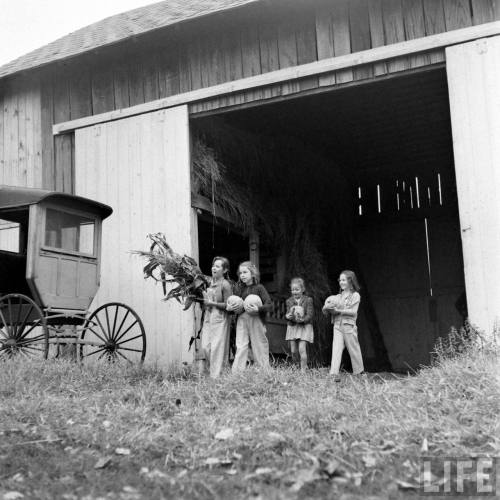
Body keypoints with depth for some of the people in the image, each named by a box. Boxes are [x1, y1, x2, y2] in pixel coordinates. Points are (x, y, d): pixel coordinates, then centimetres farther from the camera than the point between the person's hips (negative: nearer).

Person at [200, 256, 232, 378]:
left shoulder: (225, 285, -9)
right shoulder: (209, 282, 12)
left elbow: (227, 305, -11)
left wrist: (212, 303, -15)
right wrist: (203, 299, 4)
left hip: (220, 319, -7)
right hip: (208, 318, 7)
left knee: (217, 348, -6)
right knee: (205, 346, 3)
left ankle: (216, 376, -1)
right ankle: (212, 370, 17)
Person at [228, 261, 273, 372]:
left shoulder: (259, 288, -1)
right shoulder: (239, 288, 12)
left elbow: (270, 305, -7)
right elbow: (233, 304, 18)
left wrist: (258, 309, -23)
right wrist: (230, 308, -4)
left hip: (256, 320, -3)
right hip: (241, 320, 3)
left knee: (260, 350, 3)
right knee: (240, 348, -2)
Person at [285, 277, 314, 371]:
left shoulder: (308, 300, -5)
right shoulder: (289, 301, 7)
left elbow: (309, 315, -10)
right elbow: (288, 313, 6)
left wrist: (302, 320, -28)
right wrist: (287, 316, -18)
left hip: (304, 326, -4)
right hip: (292, 327, 4)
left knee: (302, 349, -13)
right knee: (293, 351, 5)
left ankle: (303, 370, -6)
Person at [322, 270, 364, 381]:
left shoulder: (355, 295, 1)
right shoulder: (337, 297, 13)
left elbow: (353, 312, -10)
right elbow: (325, 310, 10)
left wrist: (338, 310, -18)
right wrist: (328, 307, -12)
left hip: (349, 326, -3)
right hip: (337, 326, 3)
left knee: (353, 349, 7)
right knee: (336, 348, -9)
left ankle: (359, 372, 23)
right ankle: (334, 373, -15)